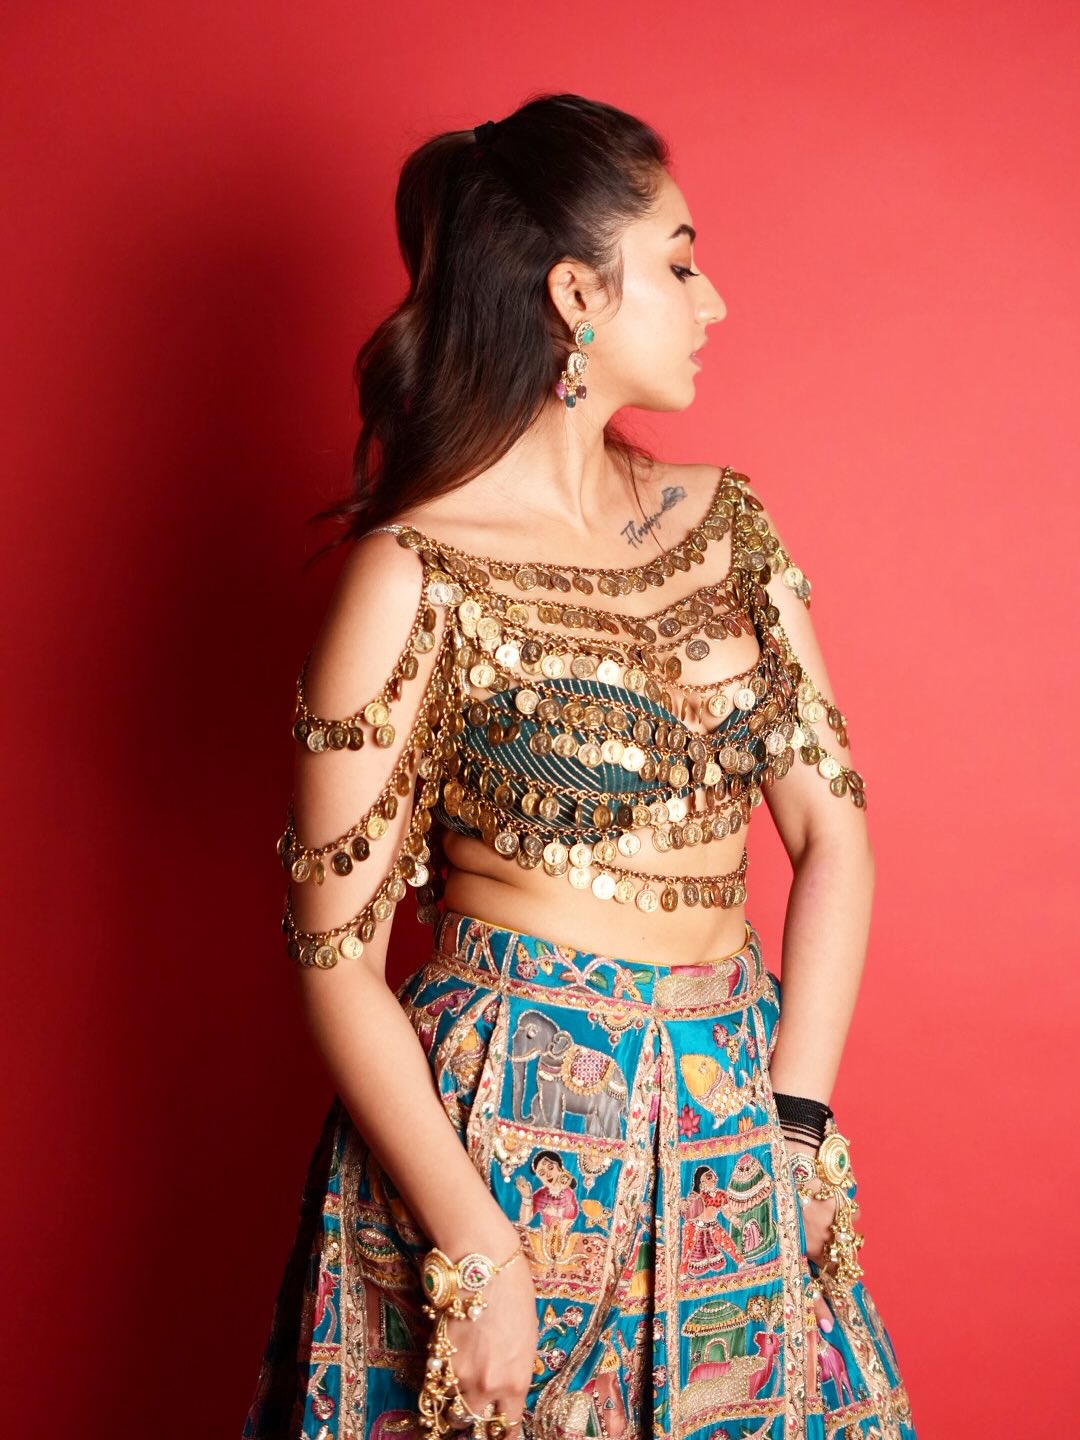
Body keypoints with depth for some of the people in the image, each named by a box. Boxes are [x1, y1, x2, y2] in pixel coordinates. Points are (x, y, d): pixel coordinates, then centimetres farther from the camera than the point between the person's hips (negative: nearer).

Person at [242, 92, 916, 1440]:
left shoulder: (728, 523, 3)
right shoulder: (417, 580, -14)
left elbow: (831, 825, 2)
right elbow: (335, 958, -13)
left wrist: (794, 1125, -6)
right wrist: (479, 1254, -15)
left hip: (734, 1124, 5)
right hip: (498, 1124, -5)